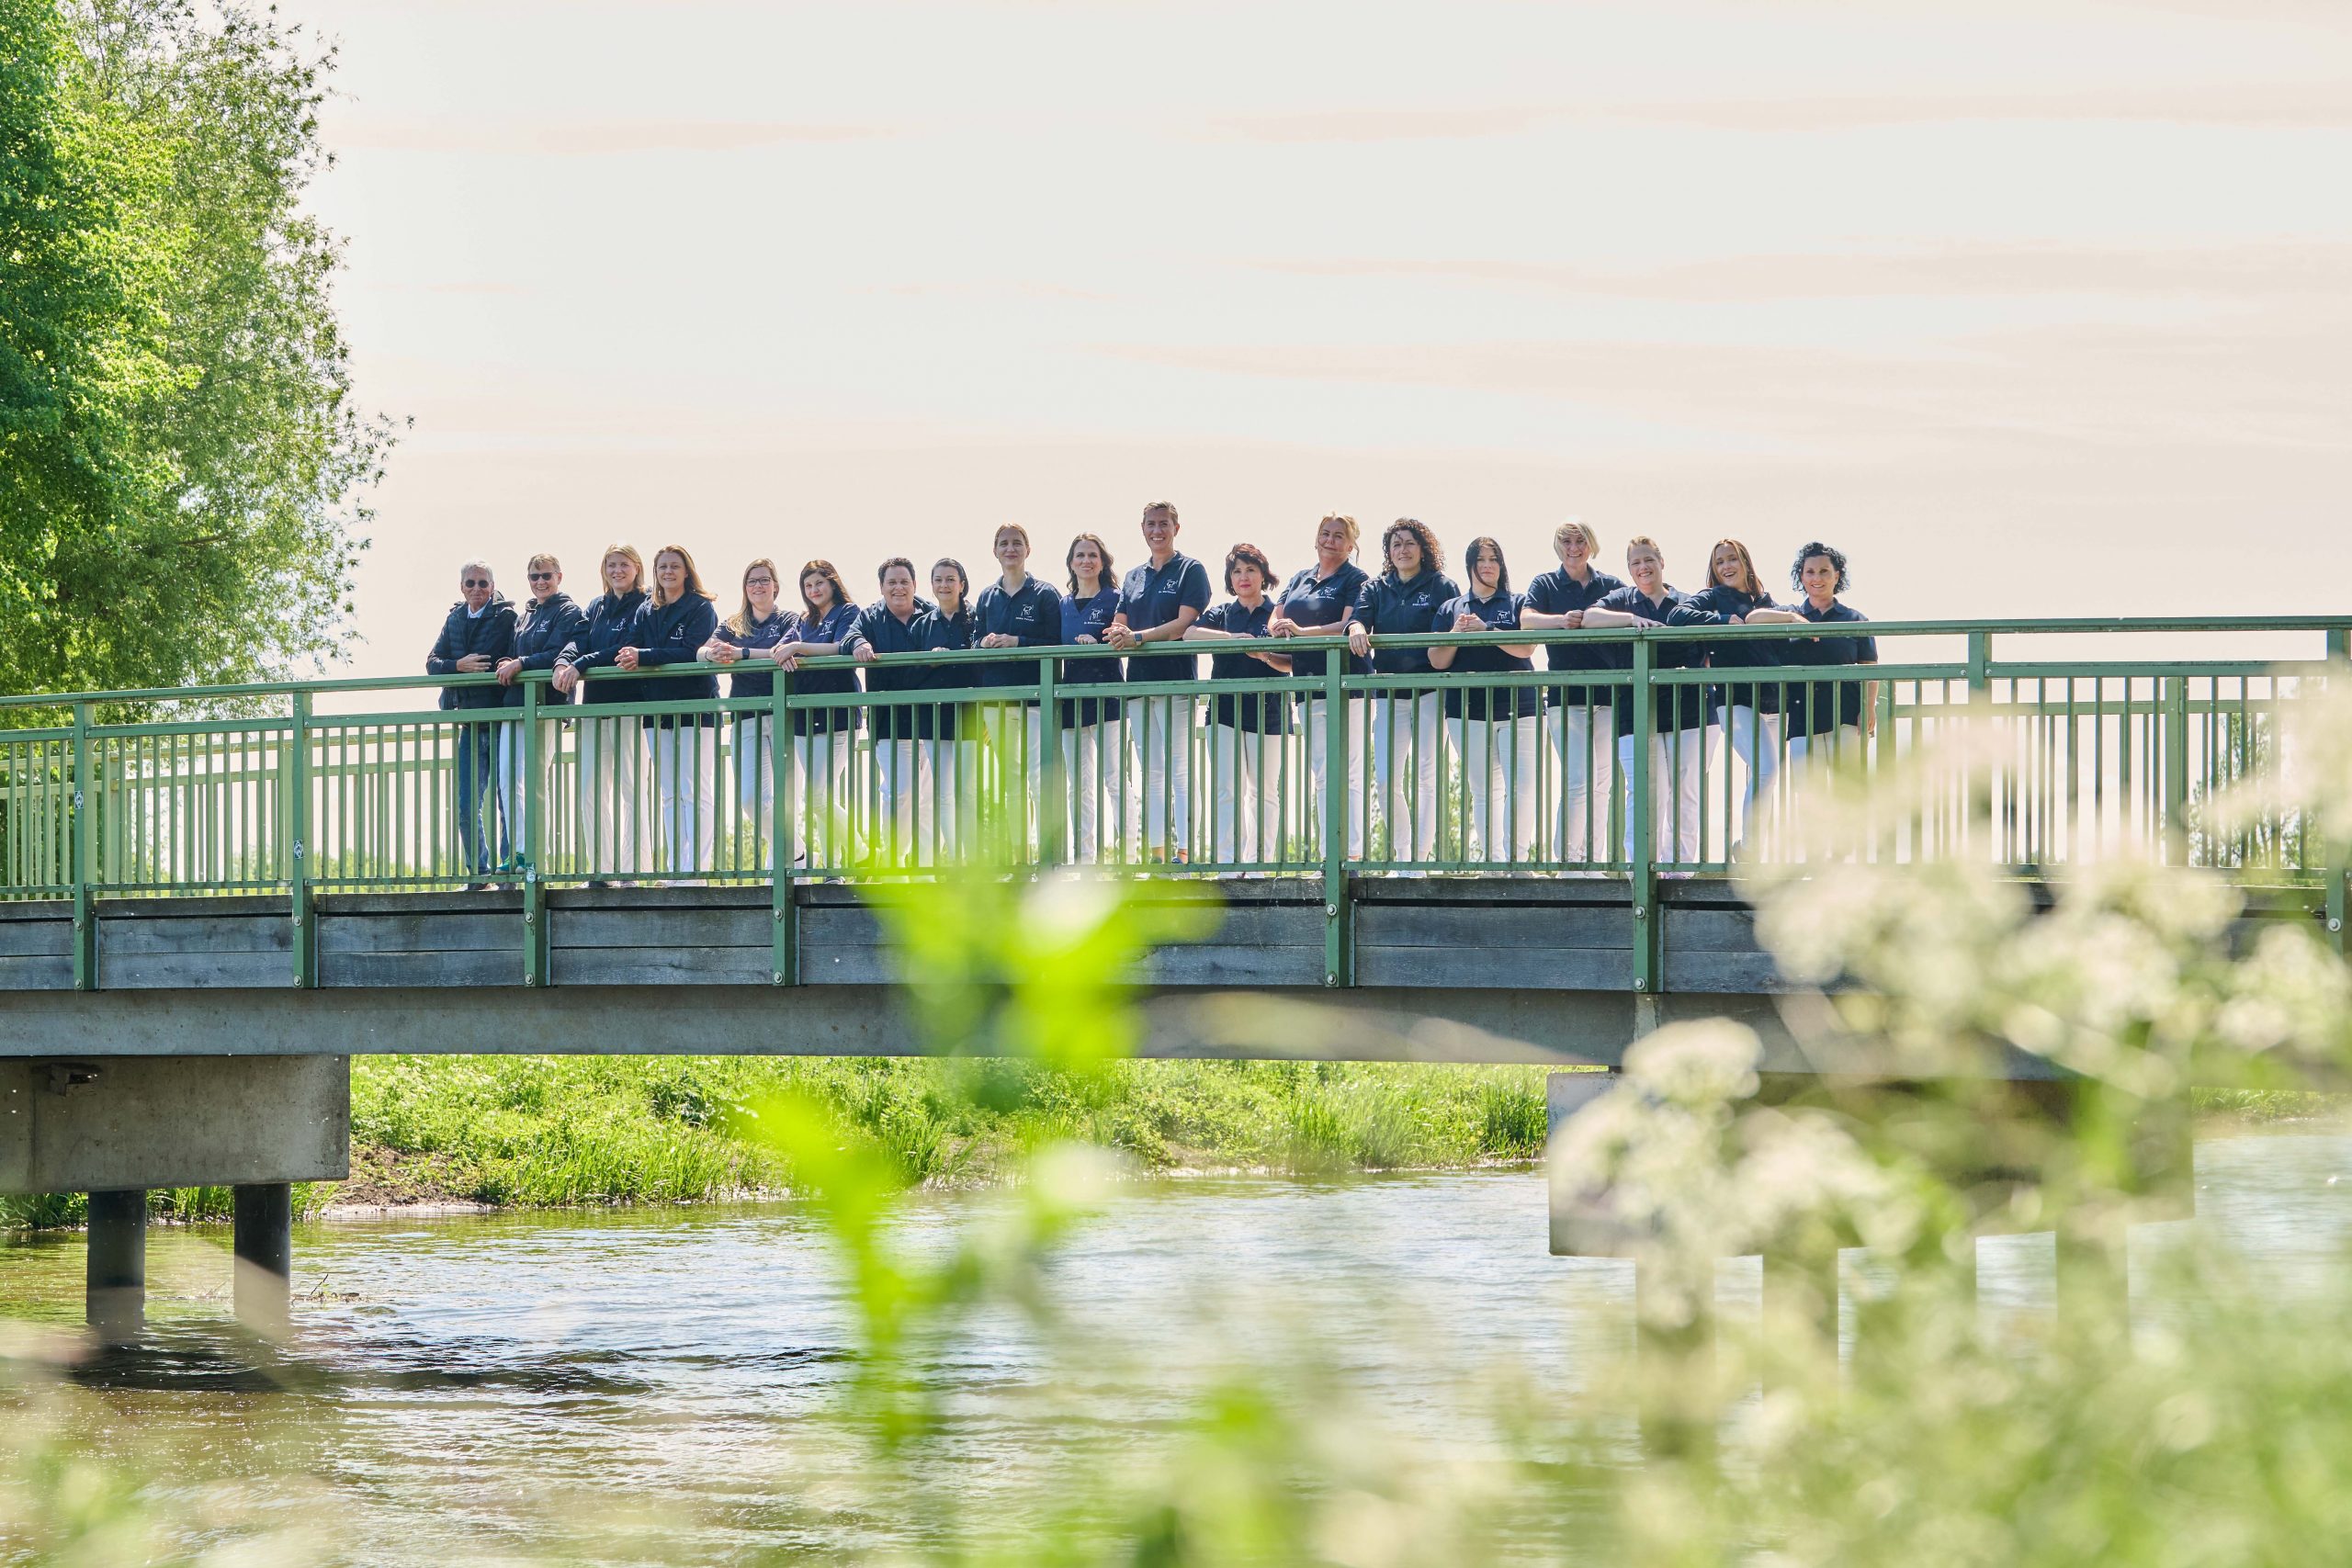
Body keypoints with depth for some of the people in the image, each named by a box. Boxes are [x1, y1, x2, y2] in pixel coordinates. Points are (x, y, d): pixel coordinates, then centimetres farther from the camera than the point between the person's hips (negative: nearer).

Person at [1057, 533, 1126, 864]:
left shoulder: (1115, 600, 1)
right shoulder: (1062, 606, 17)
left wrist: (1096, 644, -23)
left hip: (1106, 697, -6)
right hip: (1071, 698, 6)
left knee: (1115, 780, -12)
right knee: (1079, 786, 6)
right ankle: (1084, 857, 8)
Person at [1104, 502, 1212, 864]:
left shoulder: (1190, 571, 1)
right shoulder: (1134, 578, 19)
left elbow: (1185, 623, -11)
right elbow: (1120, 624, 16)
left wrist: (1138, 637, -20)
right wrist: (1117, 633, -9)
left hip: (1176, 680, -7)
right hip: (1139, 678, 7)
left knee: (1179, 769, -10)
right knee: (1150, 772, 7)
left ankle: (1184, 851, -12)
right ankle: (1156, 851, 9)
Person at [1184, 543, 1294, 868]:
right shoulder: (1222, 614, 12)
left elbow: (1291, 662, -2)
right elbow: (1190, 633, -7)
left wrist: (1265, 656, -23)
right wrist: (1231, 638, -21)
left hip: (1267, 712, -2)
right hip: (1225, 711, 2)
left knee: (1264, 792, 1)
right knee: (1226, 791, -6)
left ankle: (1261, 864, 5)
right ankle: (1228, 864, -9)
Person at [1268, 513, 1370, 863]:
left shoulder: (1357, 580, -3)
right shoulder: (1299, 578, 18)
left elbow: (1348, 626, -16)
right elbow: (1276, 620, 16)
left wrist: (1301, 631, -25)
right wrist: (1277, 629, -9)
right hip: (1310, 686, 7)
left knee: (1347, 774, -9)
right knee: (1320, 773, 7)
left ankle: (1353, 852, -10)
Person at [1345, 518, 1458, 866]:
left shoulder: (1441, 587, 7)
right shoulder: (1375, 589, 16)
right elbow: (1359, 615, -1)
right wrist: (1356, 629, -24)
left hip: (1429, 690, -3)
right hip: (1389, 694, 3)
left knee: (1426, 776, -5)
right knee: (1386, 779, -3)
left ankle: (1419, 858, -3)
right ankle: (1402, 856, 7)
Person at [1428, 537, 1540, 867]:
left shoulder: (1518, 604, 10)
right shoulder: (1450, 609, 16)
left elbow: (1526, 648, -6)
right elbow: (1438, 661, 8)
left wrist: (1486, 629, -14)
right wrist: (1456, 633, -8)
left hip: (1517, 706, -2)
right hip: (1468, 710, 2)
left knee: (1521, 786, -13)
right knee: (1483, 791, 1)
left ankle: (1517, 858, -11)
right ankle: (1494, 863, 2)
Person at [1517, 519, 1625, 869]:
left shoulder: (1612, 586, 13)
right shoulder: (1546, 584, 7)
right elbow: (1526, 619, -8)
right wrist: (1561, 620, -29)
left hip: (1609, 695, 3)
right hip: (1566, 695, -3)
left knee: (1602, 783, 5)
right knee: (1577, 780, -14)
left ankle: (1591, 861, 10)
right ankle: (1566, 859, -8)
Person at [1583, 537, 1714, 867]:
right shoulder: (1622, 601, 12)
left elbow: (1707, 654, 18)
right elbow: (1589, 618, -6)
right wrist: (1632, 618, -19)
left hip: (1687, 712, 2)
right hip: (1636, 712, -2)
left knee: (1685, 796, 2)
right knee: (1643, 794, -12)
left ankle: (1679, 868, 9)